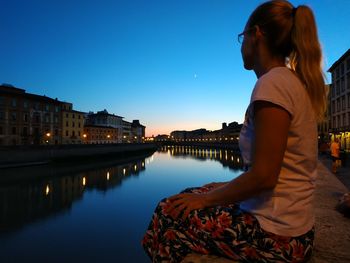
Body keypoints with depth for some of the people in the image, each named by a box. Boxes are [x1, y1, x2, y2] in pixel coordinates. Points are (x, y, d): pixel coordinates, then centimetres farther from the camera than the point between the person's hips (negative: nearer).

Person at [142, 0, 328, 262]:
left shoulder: (273, 83, -21)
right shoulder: (297, 83, 9)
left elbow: (263, 176, -24)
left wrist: (206, 198, -9)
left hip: (277, 234, -9)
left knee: (168, 213, 0)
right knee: (189, 194, 17)